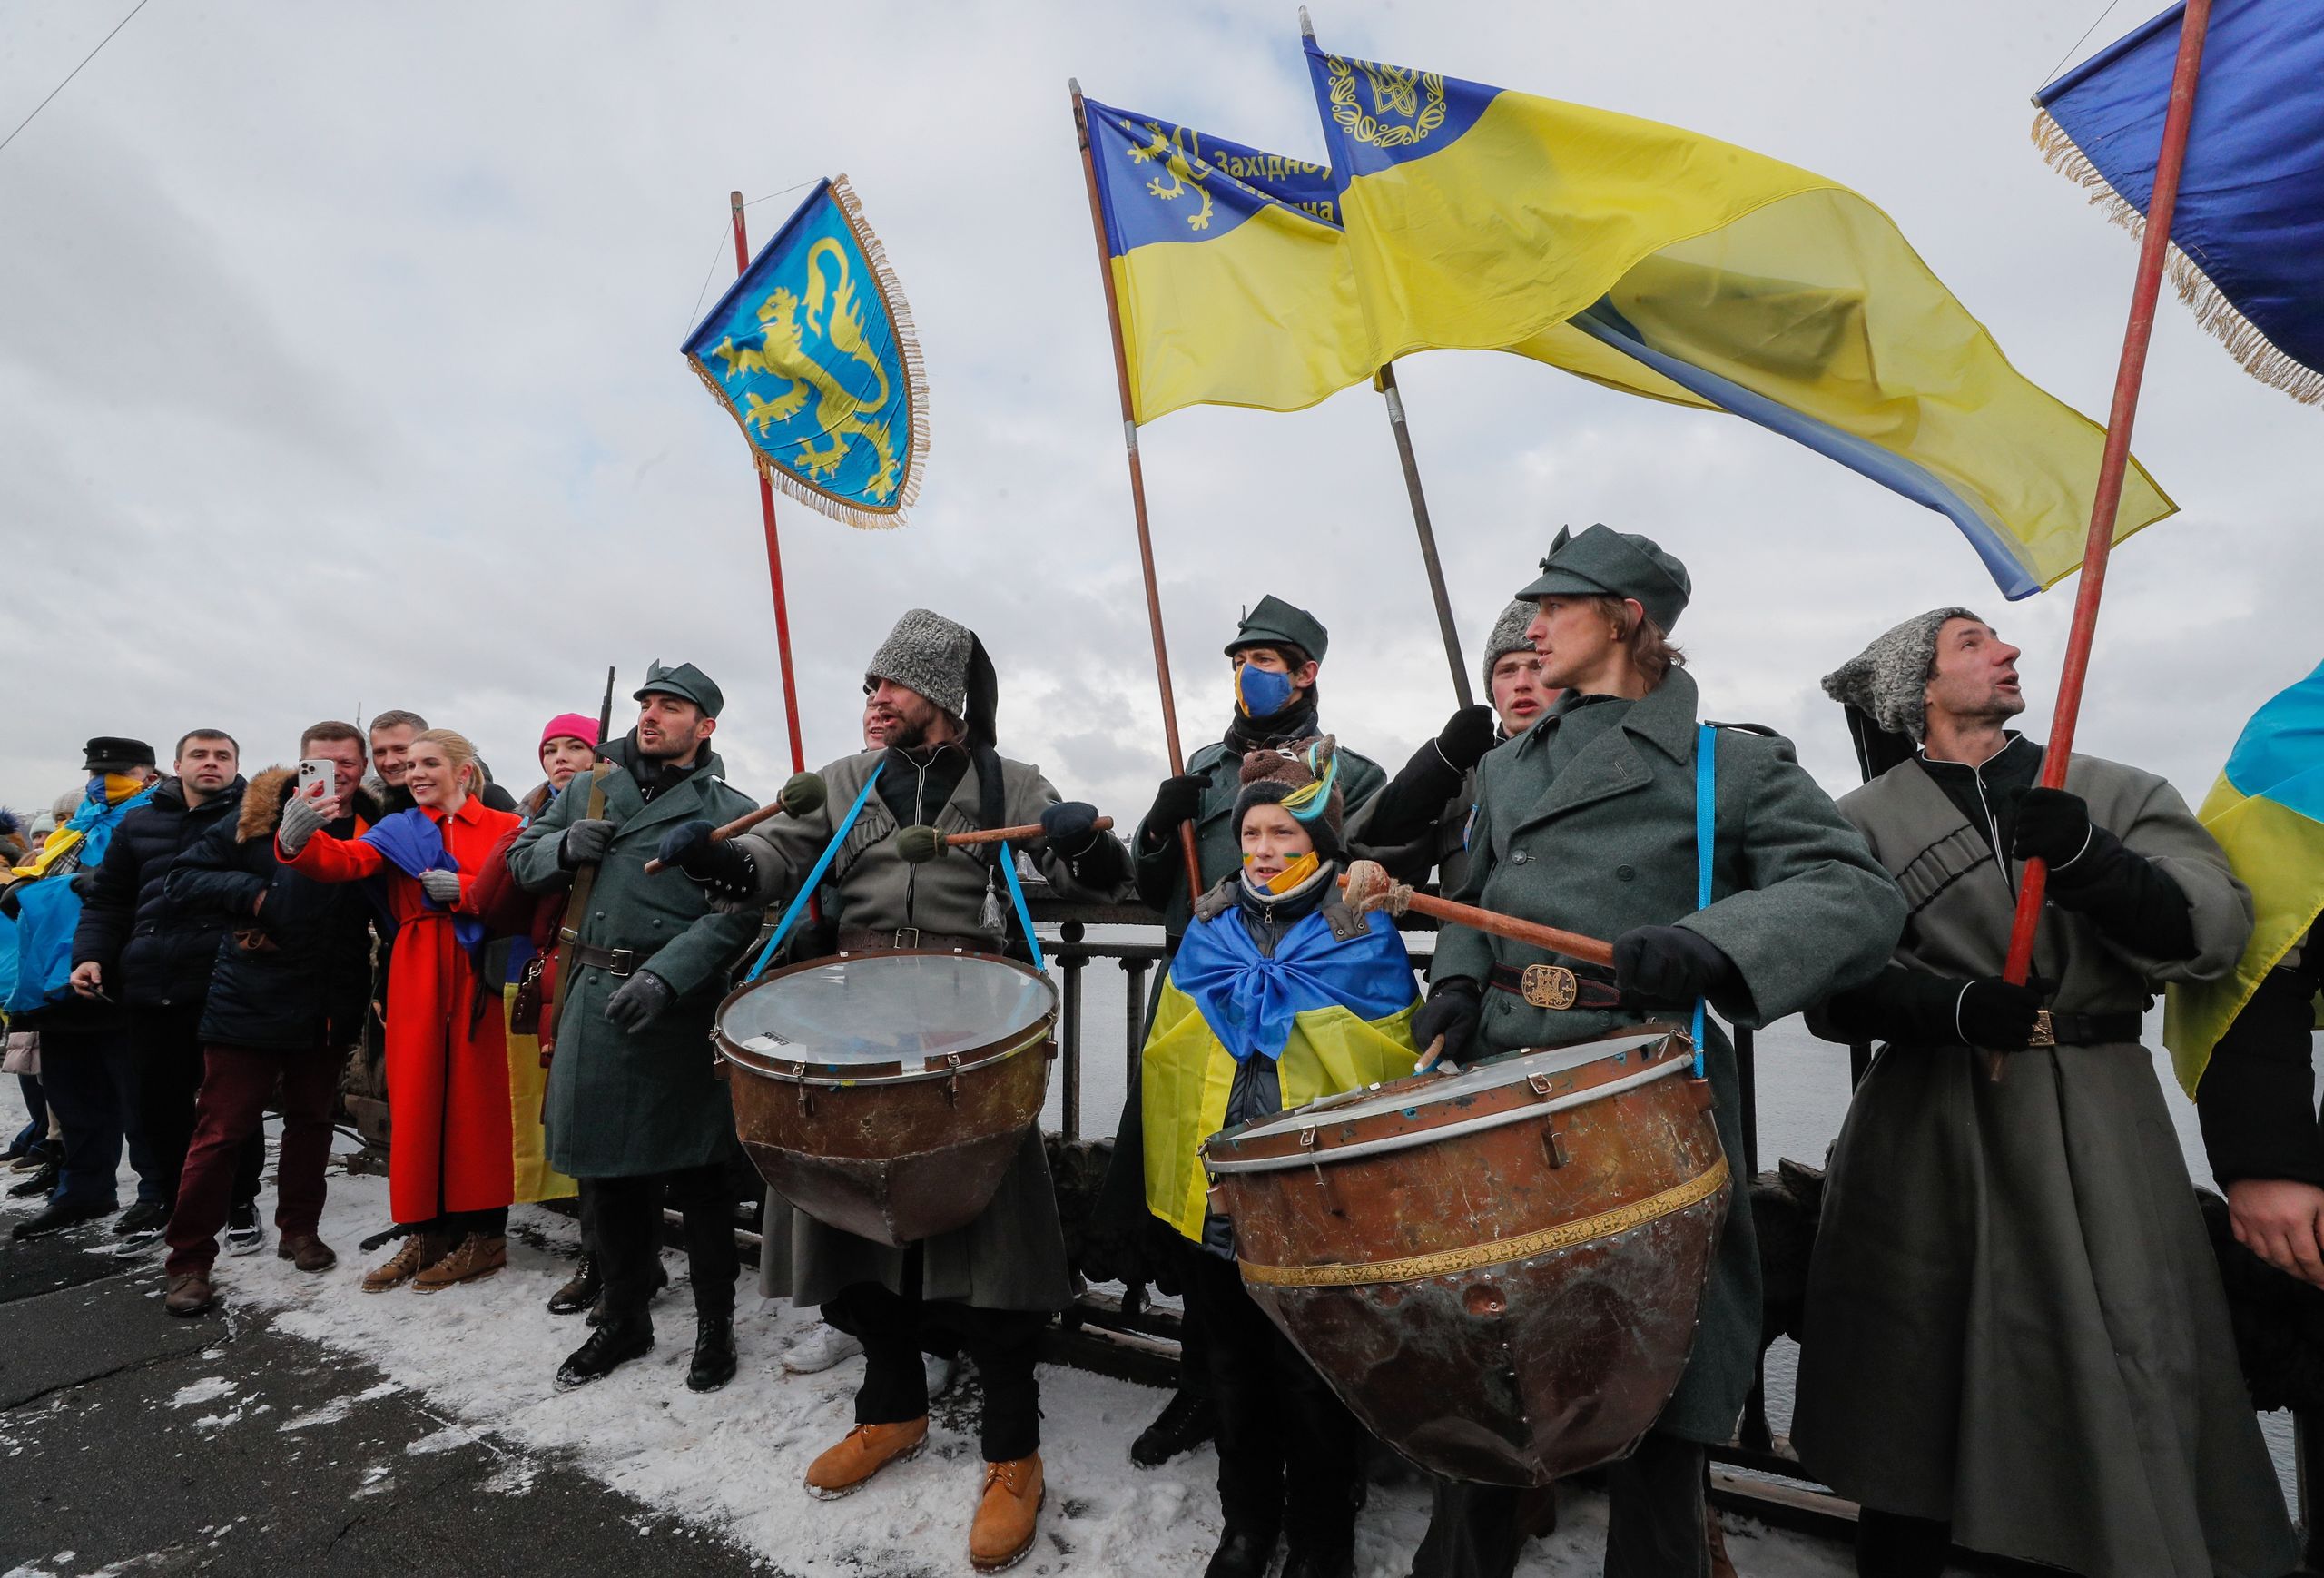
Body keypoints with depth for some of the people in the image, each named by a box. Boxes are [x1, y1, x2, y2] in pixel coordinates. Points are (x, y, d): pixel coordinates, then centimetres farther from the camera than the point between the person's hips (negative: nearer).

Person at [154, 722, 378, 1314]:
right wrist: (250, 893, -18)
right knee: (221, 1130, 3)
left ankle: (299, 1231, 31)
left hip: (328, 1009, 3)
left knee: (311, 1121, 15)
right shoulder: (259, 815, -5)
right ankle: (188, 1261, 17)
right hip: (248, 1002, -3)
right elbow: (184, 880, -2)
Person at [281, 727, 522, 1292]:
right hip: (416, 979, 3)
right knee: (415, 1100, 7)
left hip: (479, 978, -3)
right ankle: (424, 1234, 21)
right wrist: (297, 841, -28)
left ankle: (485, 1235, 14)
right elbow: (345, 860, -9)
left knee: (478, 1101, 2)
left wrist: (461, 890, -15)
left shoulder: (504, 828, 4)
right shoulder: (397, 830, 11)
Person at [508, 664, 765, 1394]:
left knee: (696, 1174, 6)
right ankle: (623, 1318, 36)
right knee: (606, 1167, 16)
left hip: (682, 1007, -5)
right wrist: (565, 848, -4)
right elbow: (523, 856, 18)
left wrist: (665, 975, -26)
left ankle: (715, 1324, 25)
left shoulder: (730, 811, -4)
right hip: (595, 999, 5)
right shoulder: (592, 787, 12)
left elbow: (735, 915, -14)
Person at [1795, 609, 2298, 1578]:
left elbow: (2214, 934, -4)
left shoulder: (2119, 795, 10)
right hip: (1929, 1139, -1)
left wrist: (2092, 860, -20)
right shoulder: (1866, 821, 2)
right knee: (1909, 1412, 8)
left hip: (2102, 1130, 2)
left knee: (2127, 1409, 2)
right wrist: (1955, 1004, -21)